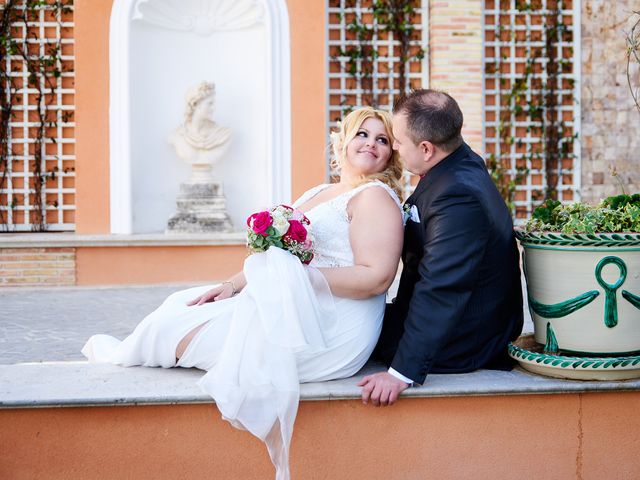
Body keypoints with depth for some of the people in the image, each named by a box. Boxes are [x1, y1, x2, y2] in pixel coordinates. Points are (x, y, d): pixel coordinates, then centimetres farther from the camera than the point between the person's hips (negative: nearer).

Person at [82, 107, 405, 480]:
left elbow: (376, 277, -20)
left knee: (176, 327, -2)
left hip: (326, 327, -9)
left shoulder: (375, 196, -10)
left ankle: (119, 354, 27)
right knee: (182, 303, 6)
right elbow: (275, 255, 19)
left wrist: (300, 276, -21)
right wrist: (234, 285, 2)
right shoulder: (318, 194, 19)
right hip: (283, 305, 9)